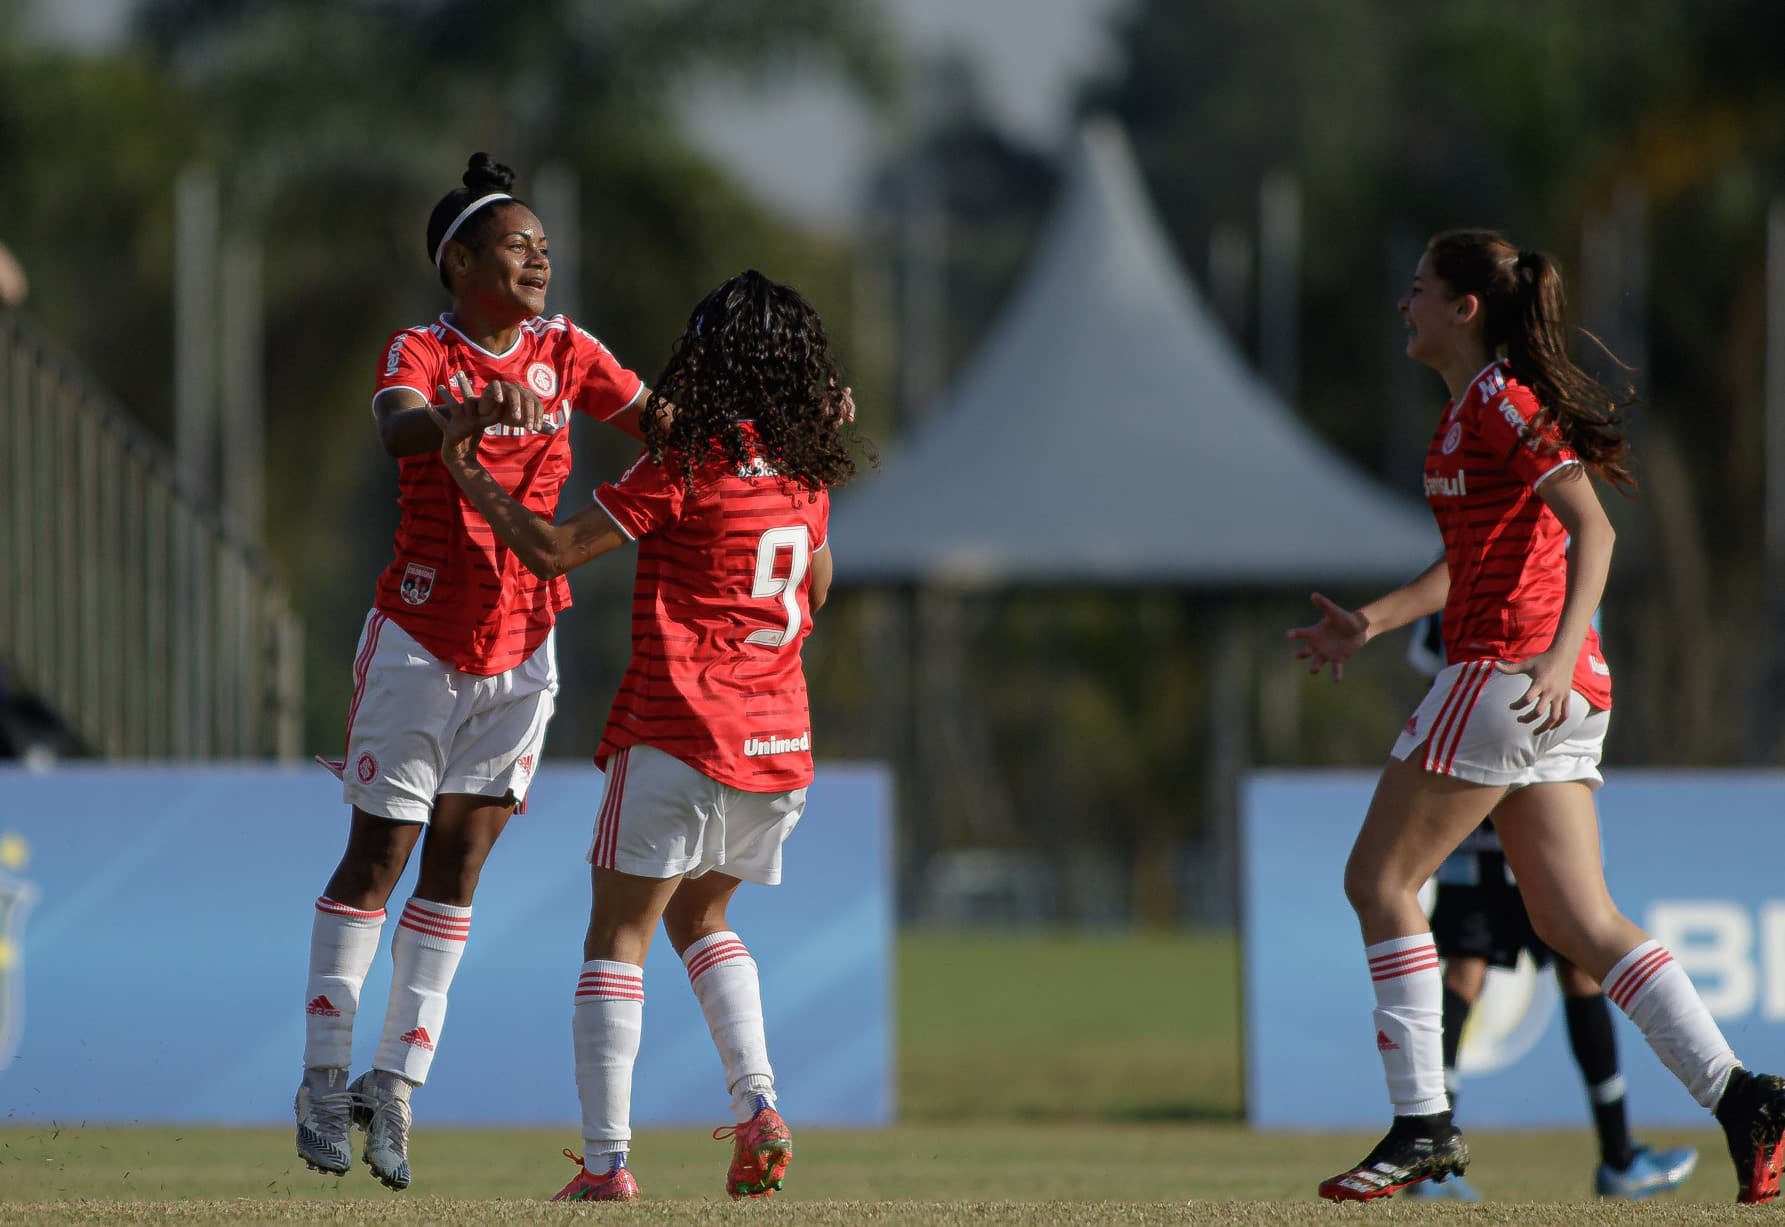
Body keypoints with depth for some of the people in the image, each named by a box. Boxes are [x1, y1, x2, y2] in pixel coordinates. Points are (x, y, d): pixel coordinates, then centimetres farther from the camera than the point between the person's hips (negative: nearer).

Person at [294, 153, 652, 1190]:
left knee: (458, 866, 5)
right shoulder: (421, 354, -12)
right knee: (377, 858, -1)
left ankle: (397, 1086, 9)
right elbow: (399, 429, -34)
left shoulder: (565, 353, 3)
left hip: (520, 647, 4)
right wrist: (469, 412, -56)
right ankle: (325, 1081, 8)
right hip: (419, 638, -4)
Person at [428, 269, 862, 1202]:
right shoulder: (804, 471, 8)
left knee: (617, 937, 0)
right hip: (779, 742, 7)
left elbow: (554, 550, -12)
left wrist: (466, 471, 1)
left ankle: (606, 1160, -7)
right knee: (699, 918, 25)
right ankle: (757, 1105, 6)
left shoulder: (683, 466, -11)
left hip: (678, 736, -6)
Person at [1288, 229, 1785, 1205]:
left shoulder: (1499, 399, -10)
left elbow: (1592, 527, -19)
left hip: (1512, 674, -10)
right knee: (1578, 921, 6)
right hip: (1544, 689, 10)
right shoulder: (1471, 407, 19)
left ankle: (1423, 1125, 0)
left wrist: (1560, 655, -30)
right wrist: (1371, 623, 20)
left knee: (1379, 881, -1)